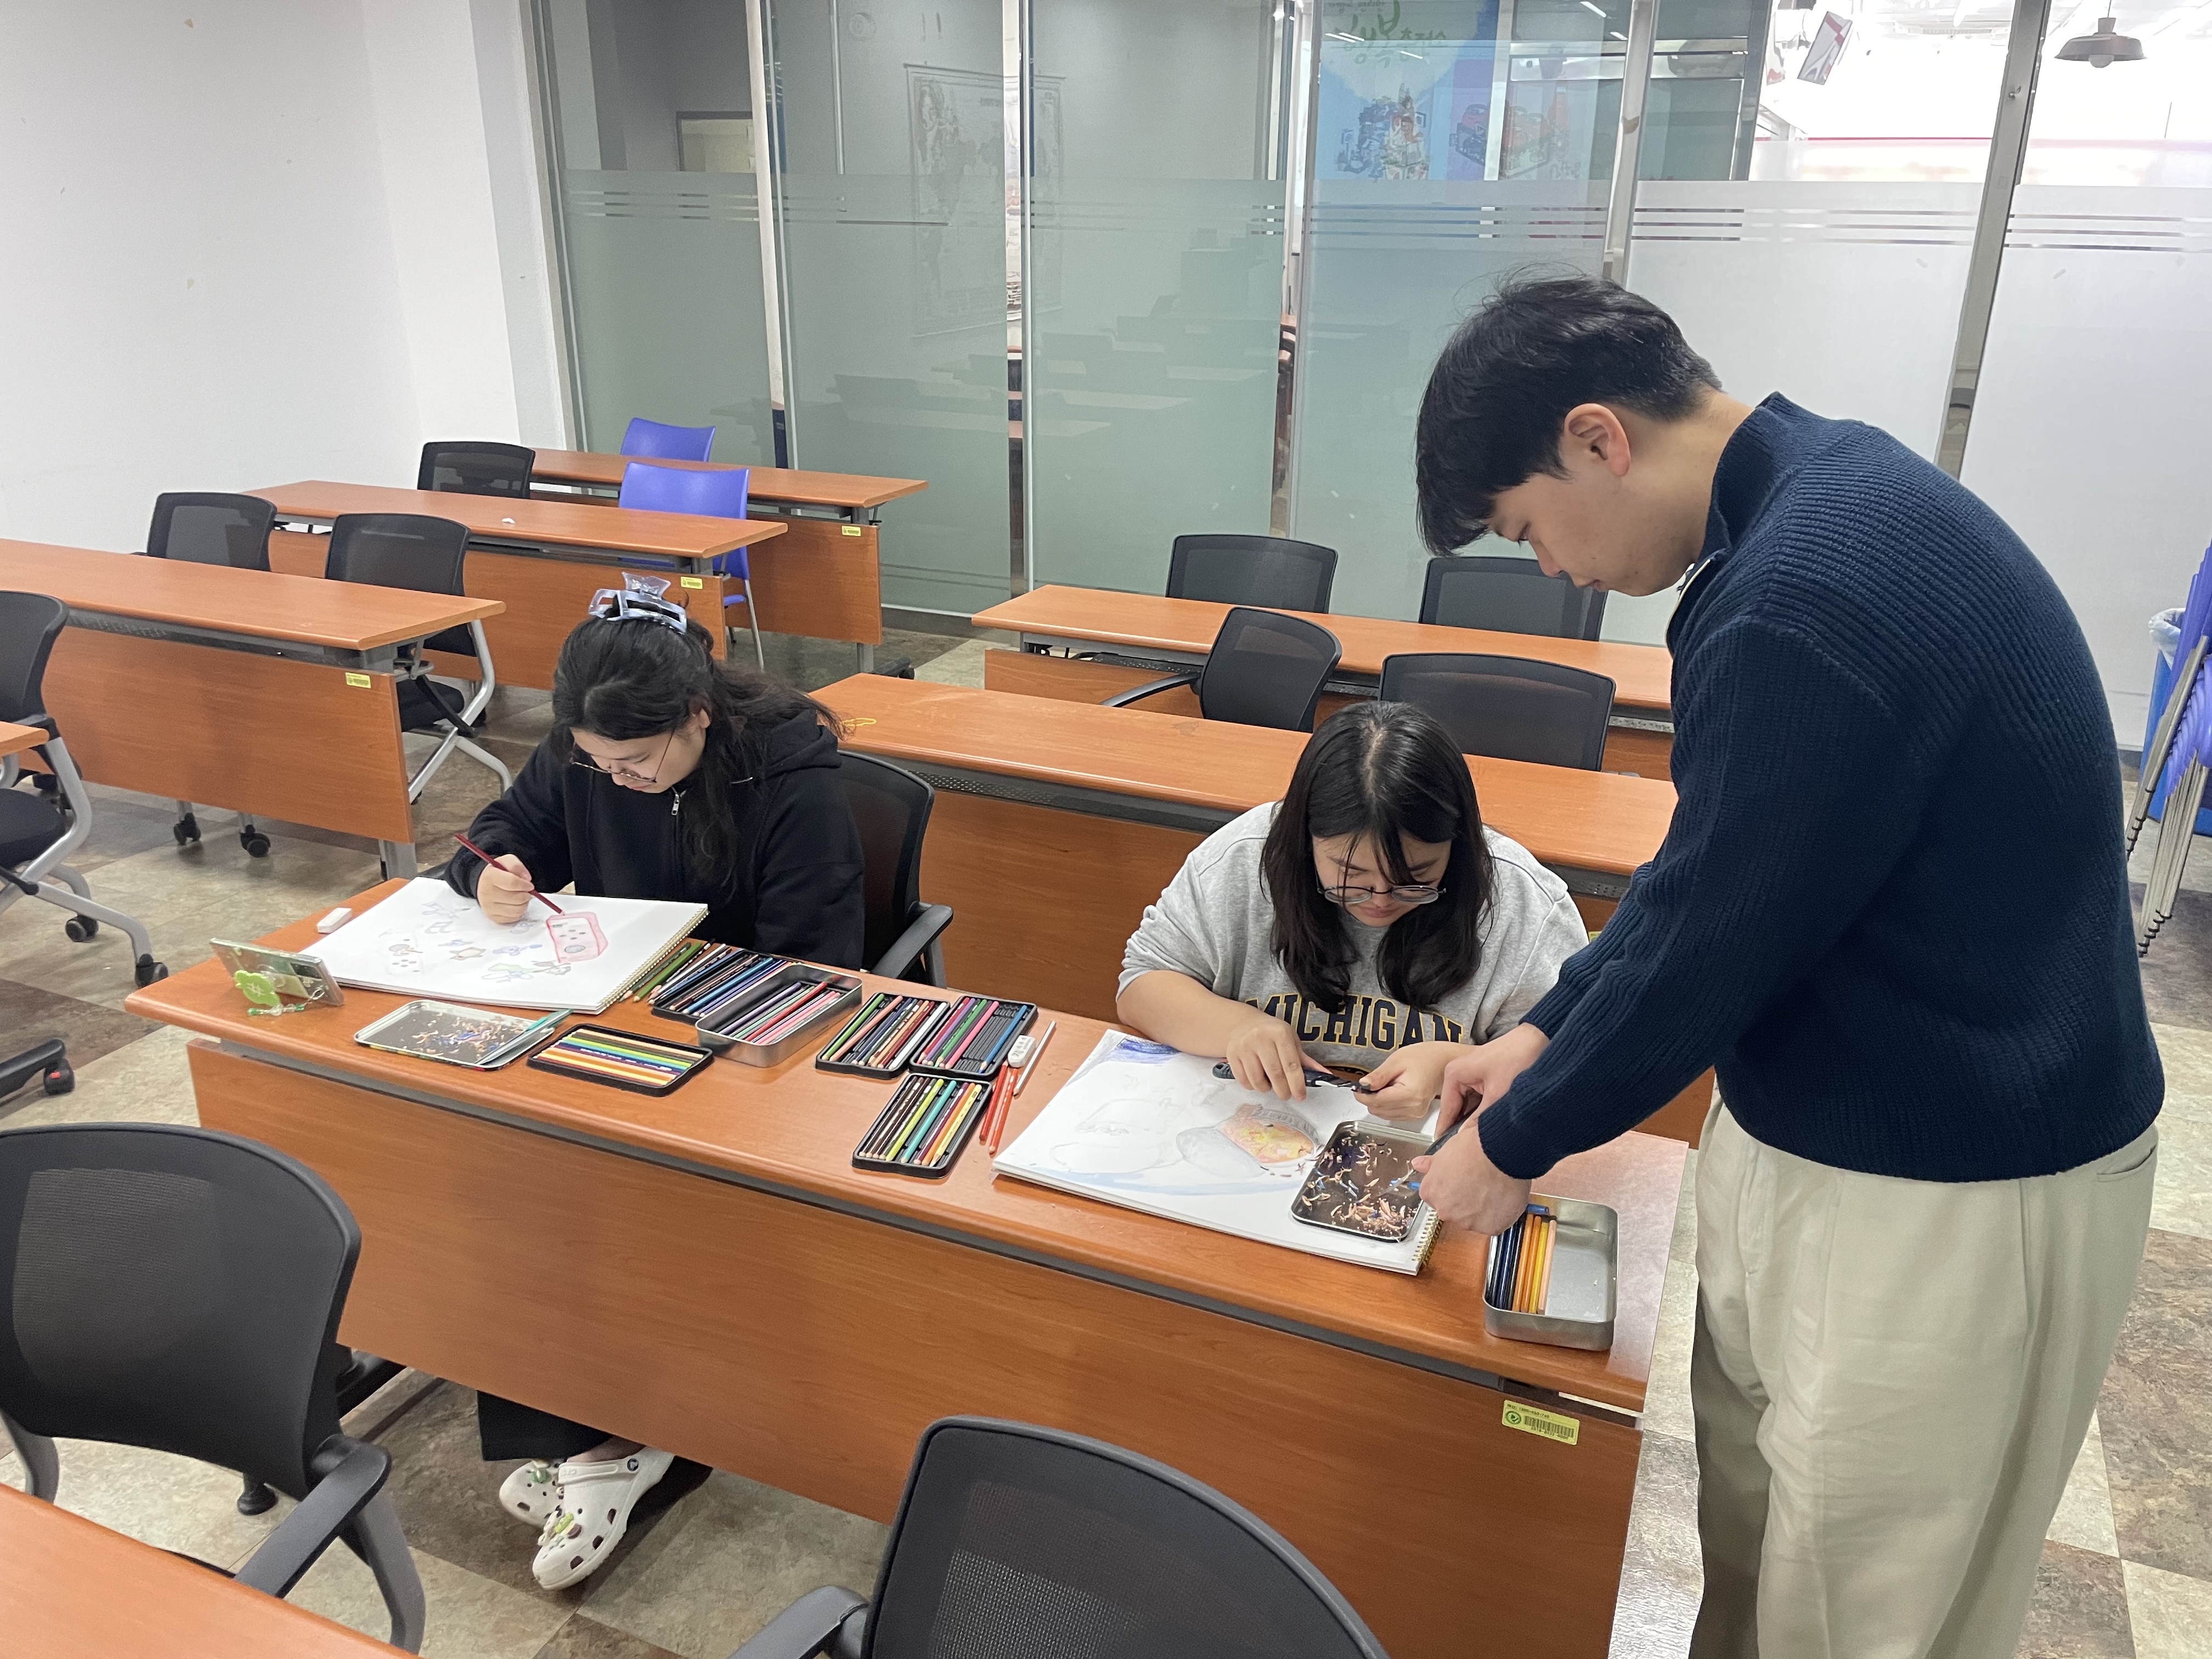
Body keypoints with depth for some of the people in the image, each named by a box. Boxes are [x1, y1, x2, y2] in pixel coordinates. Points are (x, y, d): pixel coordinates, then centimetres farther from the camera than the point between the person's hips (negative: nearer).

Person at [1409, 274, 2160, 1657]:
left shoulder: (1802, 604, -29)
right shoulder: (1827, 485, 3)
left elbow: (1707, 940, -21)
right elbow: (1717, 869, 10)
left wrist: (1517, 1145, -5)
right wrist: (1550, 1030, 11)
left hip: (1950, 1196, -9)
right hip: (1818, 1122, 9)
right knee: (1751, 1516, 23)